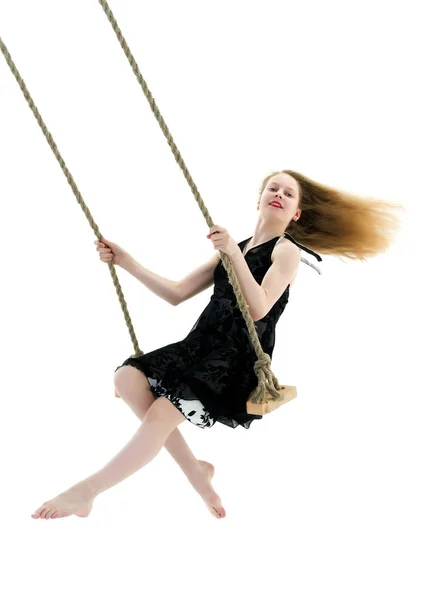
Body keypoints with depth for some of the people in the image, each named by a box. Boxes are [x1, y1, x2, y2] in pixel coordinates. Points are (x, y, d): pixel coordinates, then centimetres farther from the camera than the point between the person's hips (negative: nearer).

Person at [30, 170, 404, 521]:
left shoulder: (287, 251, 1)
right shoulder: (231, 250, 21)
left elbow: (258, 309, -15)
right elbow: (177, 294, 16)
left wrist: (235, 255, -25)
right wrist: (127, 263, 9)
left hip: (240, 360, -7)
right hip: (203, 346, 7)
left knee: (162, 414, -24)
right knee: (128, 377, -15)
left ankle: (87, 490, -15)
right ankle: (194, 471, -4)